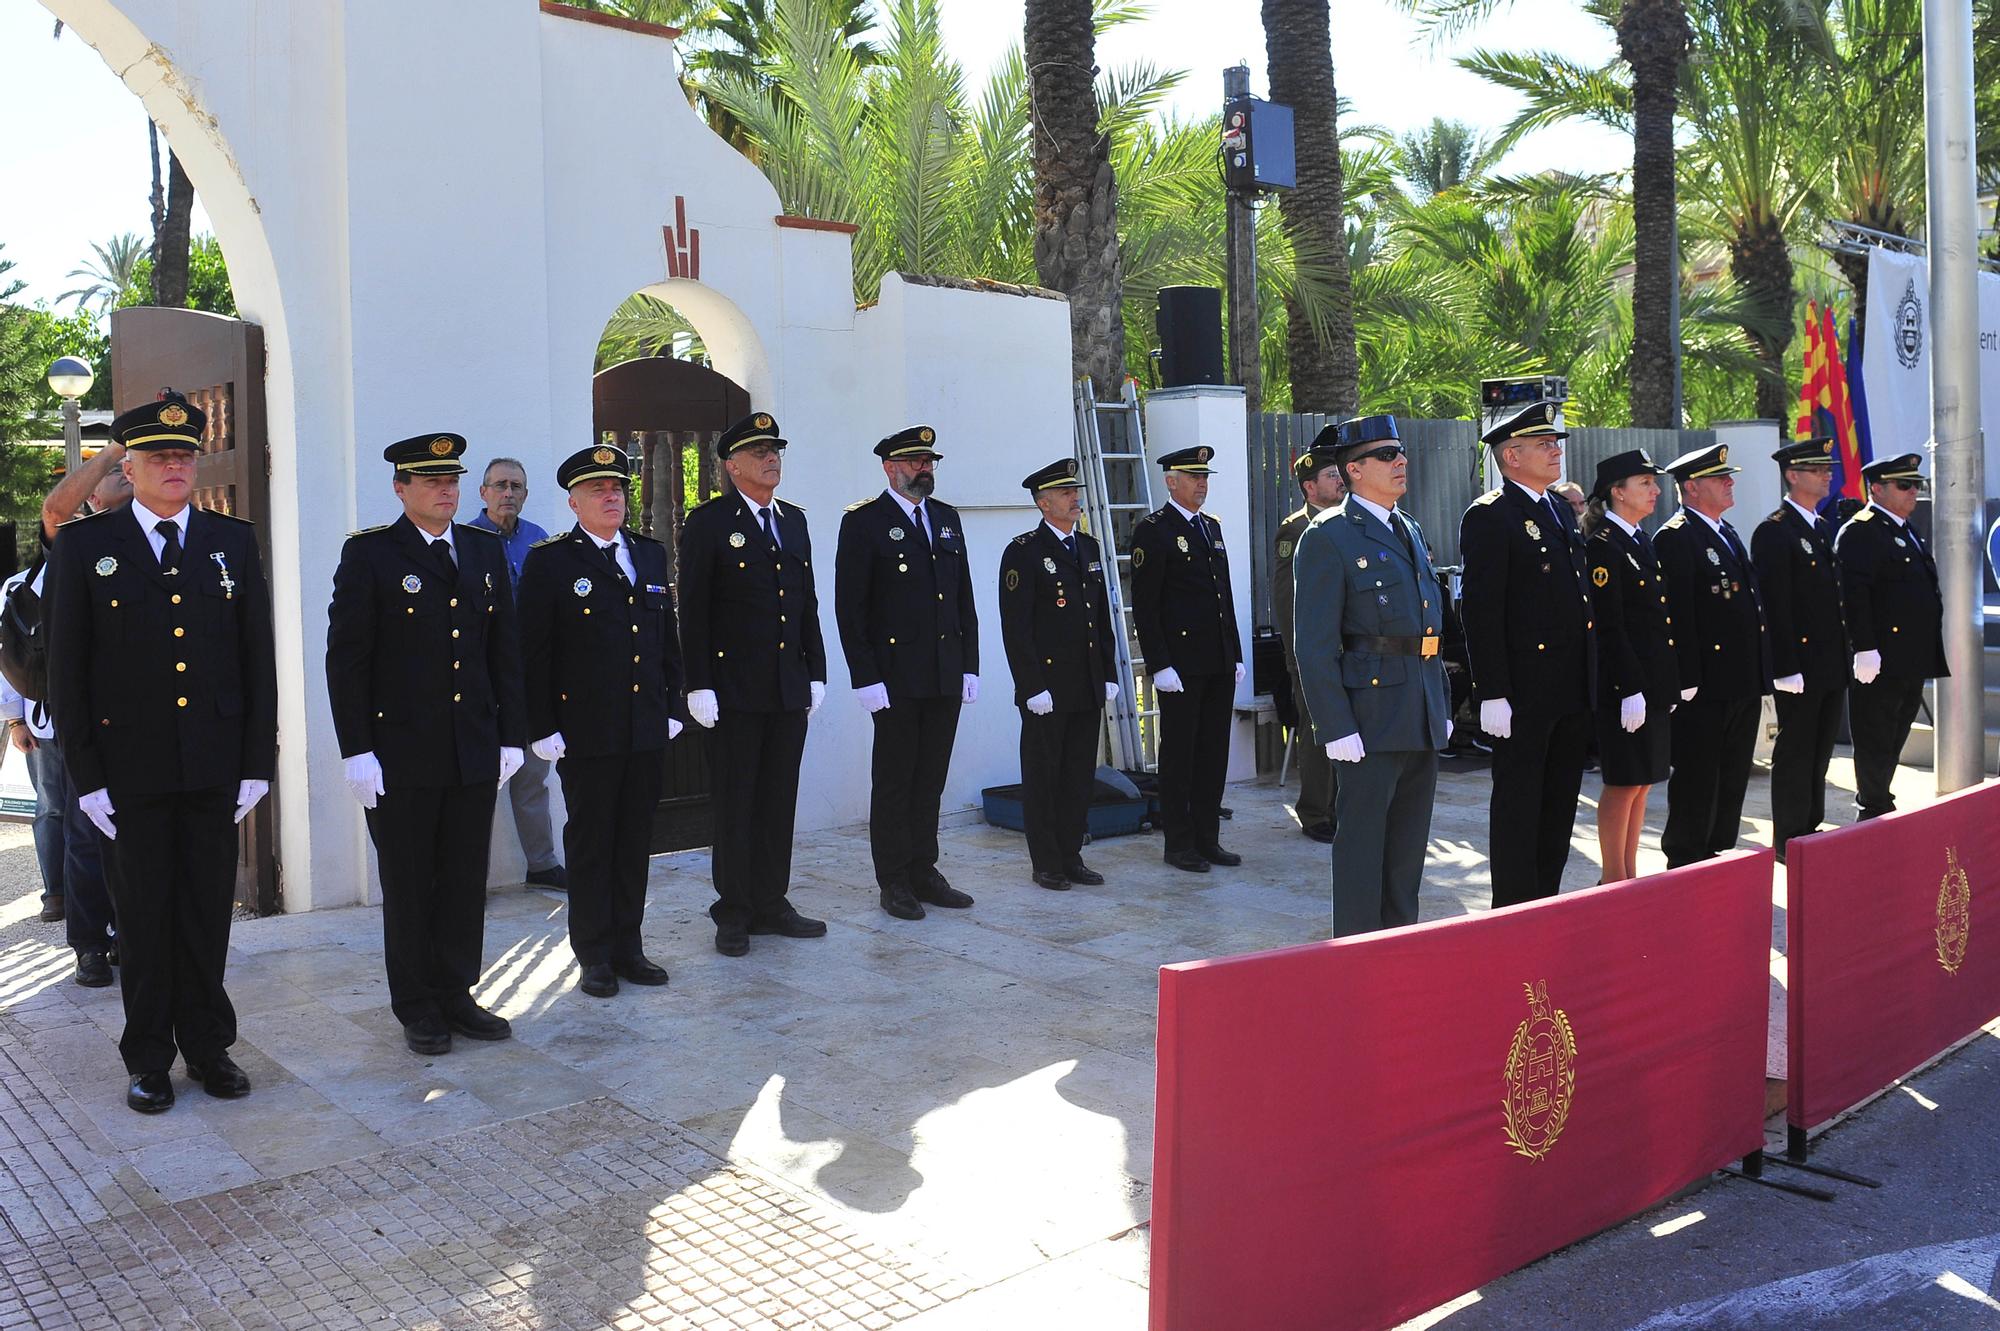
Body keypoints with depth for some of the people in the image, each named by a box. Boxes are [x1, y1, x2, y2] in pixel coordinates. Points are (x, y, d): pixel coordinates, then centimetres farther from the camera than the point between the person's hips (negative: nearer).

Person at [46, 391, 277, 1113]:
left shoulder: (233, 541, 6)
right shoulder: (84, 545, 0)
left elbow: (259, 656, 5)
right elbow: (67, 669, -1)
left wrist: (258, 760, 0)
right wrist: (85, 775, -6)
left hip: (215, 768, 2)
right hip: (128, 770, -1)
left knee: (207, 912, 9)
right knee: (143, 917, 8)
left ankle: (208, 1045, 23)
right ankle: (149, 1058, 21)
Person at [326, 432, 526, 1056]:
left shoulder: (487, 550, 10)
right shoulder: (369, 554, -4)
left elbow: (505, 650, 11)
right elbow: (346, 659, -6)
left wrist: (511, 737, 7)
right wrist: (357, 750, -11)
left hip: (475, 750, 4)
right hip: (400, 753, -4)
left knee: (466, 882, 10)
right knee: (409, 886, 7)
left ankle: (456, 995, 23)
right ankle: (417, 1008, 19)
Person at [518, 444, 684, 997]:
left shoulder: (651, 553, 12)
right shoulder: (550, 561, -4)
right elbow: (533, 653, -6)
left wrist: (672, 705, 11)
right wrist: (543, 727, -10)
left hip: (648, 729, 5)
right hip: (586, 733, -4)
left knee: (635, 841, 11)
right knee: (590, 843, 5)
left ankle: (628, 946, 23)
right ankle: (595, 955, 17)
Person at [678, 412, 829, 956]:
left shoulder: (794, 520, 14)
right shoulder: (708, 522, -4)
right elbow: (693, 610, -8)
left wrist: (816, 672, 11)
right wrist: (699, 685, -13)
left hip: (790, 686, 5)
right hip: (734, 689, -5)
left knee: (779, 801, 11)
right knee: (735, 803, 3)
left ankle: (771, 903, 21)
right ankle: (733, 913, 13)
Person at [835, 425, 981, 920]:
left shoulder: (947, 519, 14)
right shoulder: (863, 522, -5)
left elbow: (964, 598, 15)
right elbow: (850, 606, -8)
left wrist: (970, 665, 9)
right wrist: (865, 677, -14)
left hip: (946, 676, 6)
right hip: (895, 676, -6)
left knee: (931, 779, 11)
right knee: (895, 780, 2)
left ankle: (924, 872, 21)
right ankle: (894, 882, 11)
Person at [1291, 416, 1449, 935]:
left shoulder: (1410, 531, 16)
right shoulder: (1329, 537, -10)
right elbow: (1314, 645, -14)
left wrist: (1442, 706, 16)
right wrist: (1336, 728, -18)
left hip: (1422, 717, 8)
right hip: (1372, 716, -8)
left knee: (1409, 844, 15)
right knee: (1362, 843, 1)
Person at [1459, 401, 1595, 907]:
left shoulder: (1563, 510, 16)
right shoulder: (1489, 516, -11)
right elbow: (1481, 612, -16)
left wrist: (1592, 680, 16)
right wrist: (1492, 694, -20)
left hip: (1574, 692, 8)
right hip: (1524, 691, -8)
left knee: (1560, 804, 15)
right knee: (1518, 806, 1)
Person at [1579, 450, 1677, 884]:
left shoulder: (1643, 542, 15)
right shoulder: (1602, 546, -13)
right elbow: (1609, 627, -18)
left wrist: (1671, 683, 16)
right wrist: (1630, 688, -21)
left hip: (1656, 682, 9)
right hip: (1625, 686, -9)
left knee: (1643, 782, 13)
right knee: (1624, 783, -2)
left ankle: (1630, 875, 21)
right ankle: (1613, 880, 9)